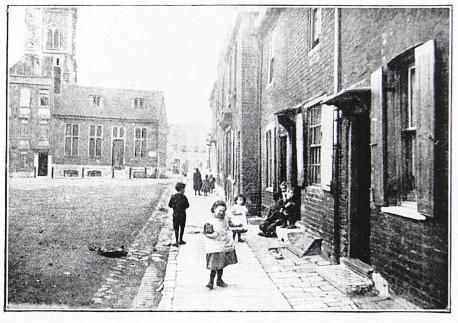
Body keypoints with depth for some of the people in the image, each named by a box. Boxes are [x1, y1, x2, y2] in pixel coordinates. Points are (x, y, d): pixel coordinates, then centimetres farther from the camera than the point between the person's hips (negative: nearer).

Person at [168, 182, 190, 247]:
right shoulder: (183, 197, -13)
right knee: (182, 228, 14)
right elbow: (187, 205, -7)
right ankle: (180, 240, 24)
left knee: (176, 229, 7)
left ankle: (177, 242, 3)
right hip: (182, 214, -2)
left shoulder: (173, 196, -3)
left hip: (175, 214, 2)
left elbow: (170, 205, 3)